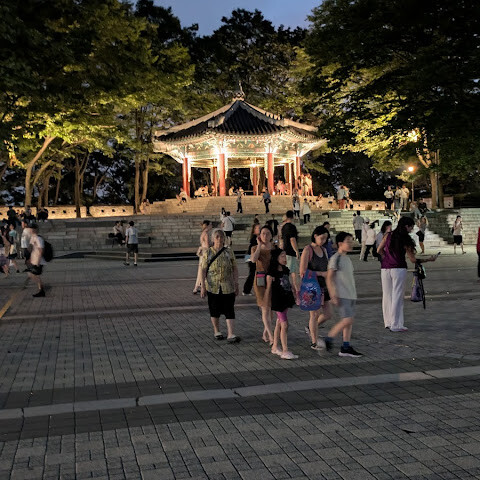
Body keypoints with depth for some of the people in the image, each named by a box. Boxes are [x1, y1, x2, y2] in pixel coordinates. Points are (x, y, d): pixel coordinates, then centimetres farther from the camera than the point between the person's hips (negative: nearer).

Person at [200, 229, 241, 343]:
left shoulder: (229, 252, 3)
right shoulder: (207, 253, 0)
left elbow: (235, 269, 7)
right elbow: (203, 270, -1)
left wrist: (236, 284, 2)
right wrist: (203, 287, -5)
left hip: (228, 287, 0)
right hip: (213, 287, 0)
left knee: (229, 310, -5)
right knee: (214, 310, 9)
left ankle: (230, 335, -6)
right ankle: (217, 331, 26)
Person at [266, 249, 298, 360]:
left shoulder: (286, 270, 8)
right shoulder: (271, 273, -12)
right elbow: (268, 289, -8)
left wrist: (294, 292, 19)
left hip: (286, 300, 7)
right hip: (277, 301, -7)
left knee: (279, 324, 15)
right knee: (284, 324, -10)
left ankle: (275, 347, 25)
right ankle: (285, 351, -8)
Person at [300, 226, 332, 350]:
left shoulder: (323, 250, 10)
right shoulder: (307, 250, -12)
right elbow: (302, 272, -17)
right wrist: (321, 273, -19)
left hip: (323, 286, 7)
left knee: (328, 314, 8)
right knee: (315, 314, -2)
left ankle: (311, 328, 33)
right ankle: (314, 343, 11)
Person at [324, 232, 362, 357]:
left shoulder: (347, 259, 16)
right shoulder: (335, 258, -11)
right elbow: (329, 278, -14)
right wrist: (333, 295, -19)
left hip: (351, 295, 9)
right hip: (342, 295, -9)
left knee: (350, 321, 7)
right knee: (347, 320, -14)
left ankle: (346, 347, 11)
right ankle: (328, 339, 0)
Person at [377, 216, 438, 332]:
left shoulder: (388, 236, 5)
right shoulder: (405, 241, -7)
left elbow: (379, 250, 8)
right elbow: (413, 260, -4)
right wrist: (430, 259, 4)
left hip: (385, 269, 5)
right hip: (399, 269, -5)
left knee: (387, 295, 12)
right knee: (397, 296, 0)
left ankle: (388, 322, 19)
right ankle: (396, 325, 2)